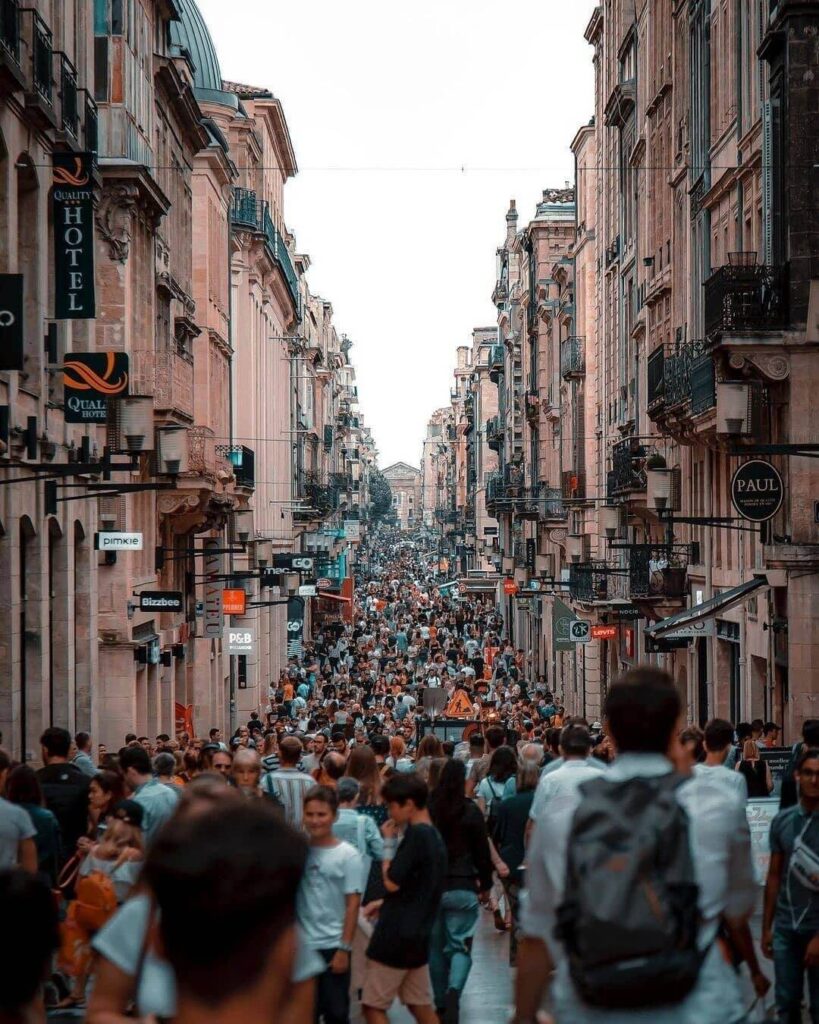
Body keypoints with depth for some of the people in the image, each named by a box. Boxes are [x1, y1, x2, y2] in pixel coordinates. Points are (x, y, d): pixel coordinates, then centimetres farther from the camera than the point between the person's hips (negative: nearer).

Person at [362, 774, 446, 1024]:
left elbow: (392, 882, -17)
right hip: (418, 934, 9)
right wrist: (384, 904, 18)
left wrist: (389, 843, -7)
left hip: (396, 935, -9)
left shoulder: (416, 834, -17)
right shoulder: (434, 835, 10)